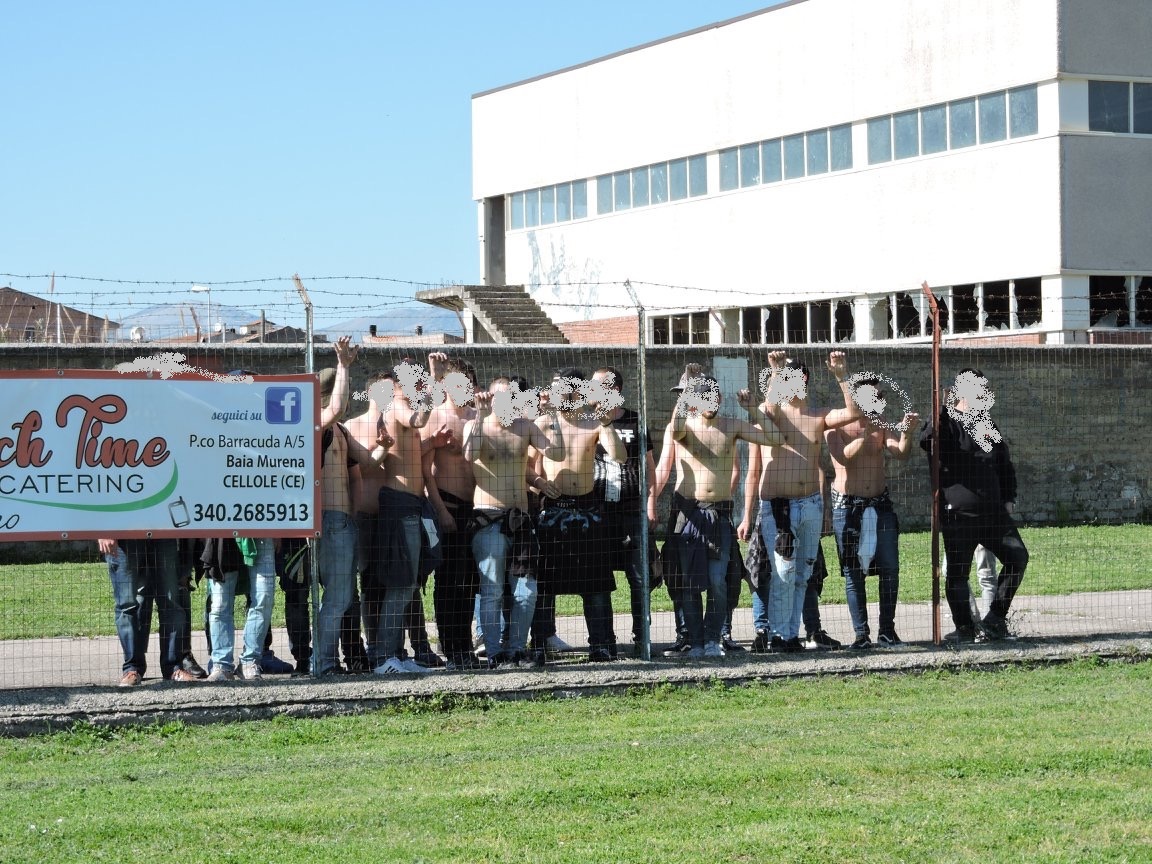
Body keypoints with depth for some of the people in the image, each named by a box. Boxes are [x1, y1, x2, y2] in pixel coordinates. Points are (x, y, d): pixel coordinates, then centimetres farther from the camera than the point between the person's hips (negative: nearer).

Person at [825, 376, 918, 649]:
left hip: (880, 504, 3)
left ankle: (887, 631, 4)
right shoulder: (836, 425, -3)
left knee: (890, 567, -2)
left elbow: (902, 454, -5)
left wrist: (906, 434, -24)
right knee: (853, 572, -2)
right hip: (847, 505, -3)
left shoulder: (880, 422, 6)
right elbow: (843, 457, -19)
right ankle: (861, 634, 1)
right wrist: (865, 436, -31)